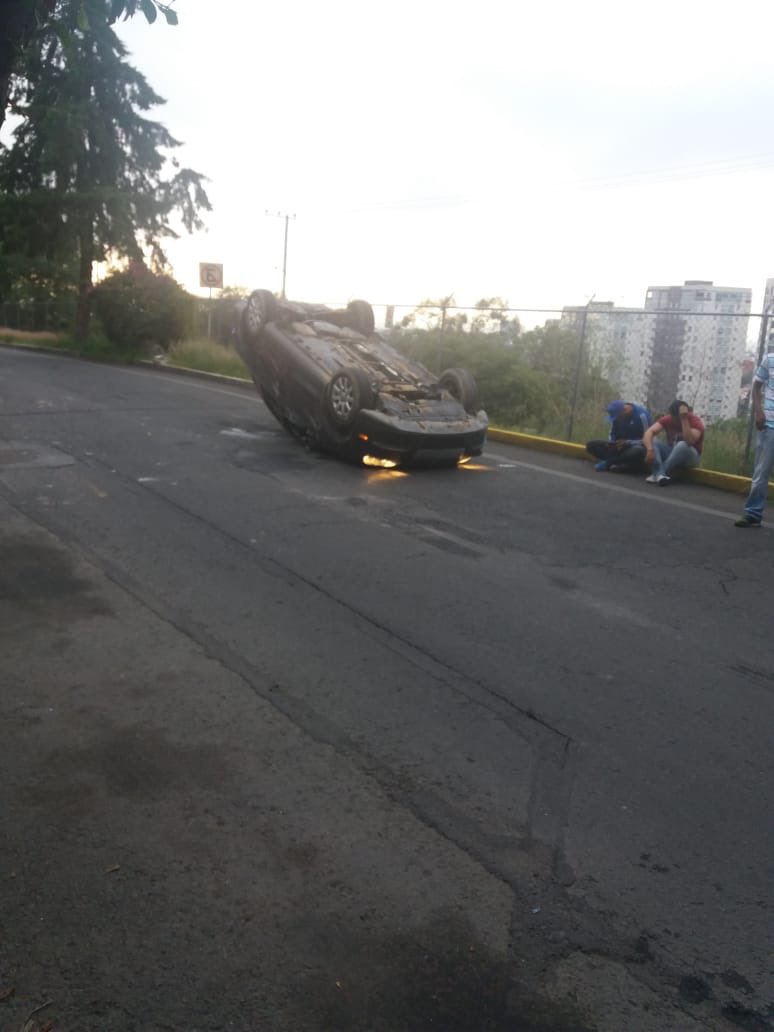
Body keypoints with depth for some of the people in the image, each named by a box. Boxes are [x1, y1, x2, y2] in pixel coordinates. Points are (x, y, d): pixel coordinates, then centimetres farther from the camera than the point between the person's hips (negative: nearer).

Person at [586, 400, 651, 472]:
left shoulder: (640, 415, -19)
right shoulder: (616, 415, -3)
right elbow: (612, 434, 8)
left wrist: (627, 443, -26)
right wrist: (610, 442, -15)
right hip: (623, 445, 6)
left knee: (638, 451, -44)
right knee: (590, 445, -10)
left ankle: (607, 463, -24)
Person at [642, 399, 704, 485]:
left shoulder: (695, 422, -19)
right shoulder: (667, 419, -8)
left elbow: (689, 441, -37)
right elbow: (649, 432, -21)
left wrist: (684, 420, -37)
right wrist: (650, 449, -38)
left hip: (690, 456, -4)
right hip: (671, 453, 4)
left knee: (683, 445, -38)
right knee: (651, 440, -19)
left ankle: (658, 474, -33)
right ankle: (660, 474, -39)